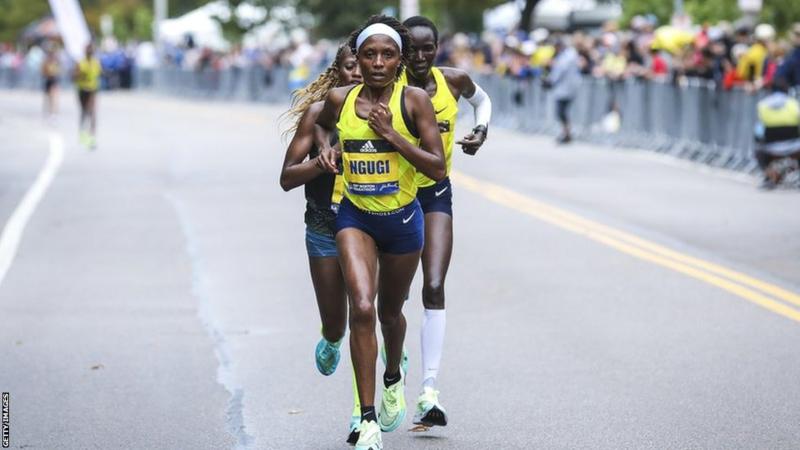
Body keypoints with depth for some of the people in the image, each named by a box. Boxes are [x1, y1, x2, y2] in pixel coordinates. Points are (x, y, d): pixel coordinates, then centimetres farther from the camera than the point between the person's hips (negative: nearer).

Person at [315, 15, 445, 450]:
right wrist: (326, 150, 6)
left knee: (390, 311, 18)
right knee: (362, 308, -20)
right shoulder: (339, 100, -3)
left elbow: (437, 167, -15)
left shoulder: (414, 100, -11)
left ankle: (393, 377, 52)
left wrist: (391, 134, -21)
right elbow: (320, 128, 21)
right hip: (355, 217, 0)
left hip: (402, 218, 0)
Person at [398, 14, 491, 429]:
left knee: (434, 287, -12)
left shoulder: (453, 80, -5)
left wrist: (481, 131, 0)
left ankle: (429, 392, -13)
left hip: (435, 194, 2)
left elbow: (482, 100, 17)